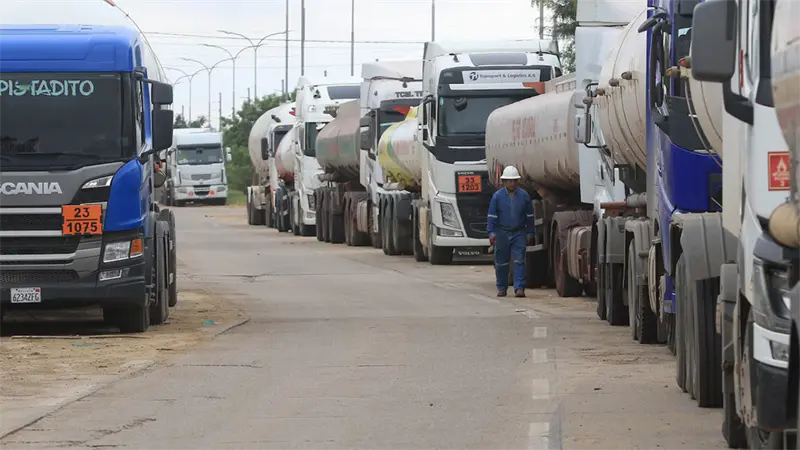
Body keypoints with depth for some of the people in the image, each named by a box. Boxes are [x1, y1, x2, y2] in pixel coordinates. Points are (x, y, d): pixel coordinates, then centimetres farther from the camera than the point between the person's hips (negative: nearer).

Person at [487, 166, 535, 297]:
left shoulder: (524, 196, 1)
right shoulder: (497, 196, -1)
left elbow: (529, 216, 8)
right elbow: (492, 216, 1)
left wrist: (530, 233, 6)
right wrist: (492, 232, -7)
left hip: (519, 233, 0)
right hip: (502, 233, 0)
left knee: (519, 261, -9)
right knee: (501, 262, 7)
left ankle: (519, 288, -11)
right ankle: (502, 288, 18)